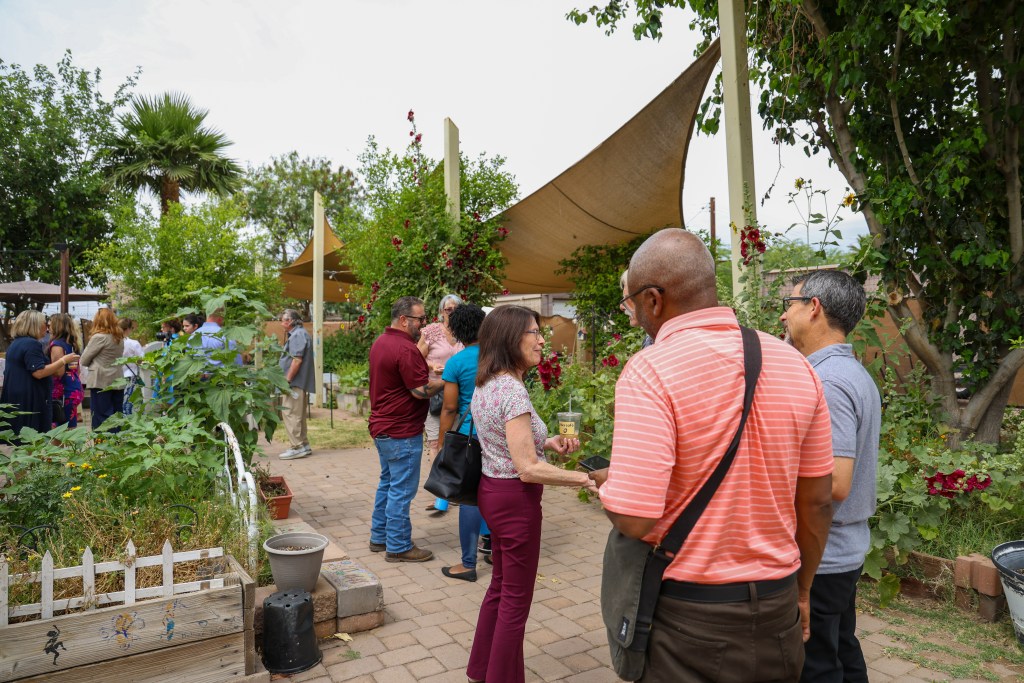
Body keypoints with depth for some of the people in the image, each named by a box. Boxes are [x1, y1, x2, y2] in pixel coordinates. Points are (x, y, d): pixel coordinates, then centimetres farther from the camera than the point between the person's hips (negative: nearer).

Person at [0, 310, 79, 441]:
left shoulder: (15, 343, 17)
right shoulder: (31, 344, -15)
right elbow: (39, 372, -22)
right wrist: (63, 360, -18)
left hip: (15, 399, 10)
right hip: (29, 400, -10)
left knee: (19, 438, 12)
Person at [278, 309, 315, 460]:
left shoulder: (297, 335, -15)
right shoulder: (299, 333, 19)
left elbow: (297, 360, -23)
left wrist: (287, 380, -19)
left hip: (295, 382, -11)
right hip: (300, 382, 11)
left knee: (290, 413, -8)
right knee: (298, 414, 15)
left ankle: (297, 447, -6)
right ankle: (304, 445, 21)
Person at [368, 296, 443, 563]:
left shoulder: (380, 342, 10)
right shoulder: (405, 349, -22)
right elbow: (422, 391, -22)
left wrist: (427, 367, 13)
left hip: (382, 427, 10)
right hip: (402, 432, -10)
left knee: (388, 483, 20)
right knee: (402, 489, 1)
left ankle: (379, 537, 30)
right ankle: (398, 547, 11)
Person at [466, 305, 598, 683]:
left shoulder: (486, 385, 5)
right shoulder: (512, 390, -24)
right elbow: (527, 469, -26)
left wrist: (545, 442, 6)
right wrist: (586, 478, -25)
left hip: (493, 491, 10)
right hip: (516, 499, -10)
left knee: (501, 585, 23)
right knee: (516, 597, 7)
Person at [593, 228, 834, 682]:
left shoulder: (650, 371, -21)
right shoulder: (795, 364, -2)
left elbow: (634, 519, -25)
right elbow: (817, 501, 5)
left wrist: (607, 483, -3)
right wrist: (800, 592, 18)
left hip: (689, 616, -5)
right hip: (778, 615, 5)